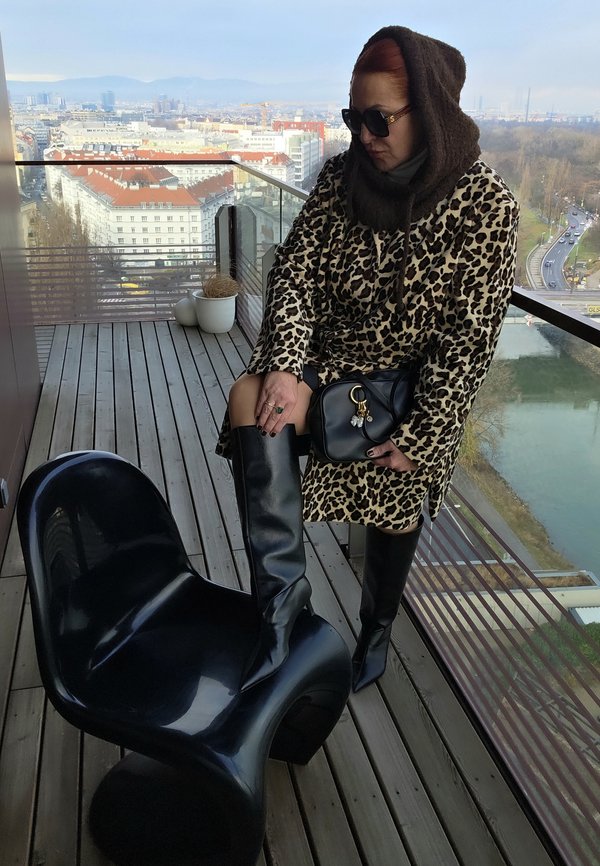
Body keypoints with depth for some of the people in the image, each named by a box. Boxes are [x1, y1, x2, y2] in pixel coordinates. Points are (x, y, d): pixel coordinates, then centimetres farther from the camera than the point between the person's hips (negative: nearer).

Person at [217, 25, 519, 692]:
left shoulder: (482, 202, -15)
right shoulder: (341, 176, -4)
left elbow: (470, 337, -16)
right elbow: (294, 270, -7)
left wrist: (420, 438, -18)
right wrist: (284, 366, -23)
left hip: (411, 387, -2)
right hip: (328, 363, 3)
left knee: (394, 514, 10)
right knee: (249, 396, -28)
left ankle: (376, 632, 42)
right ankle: (282, 592, -23)